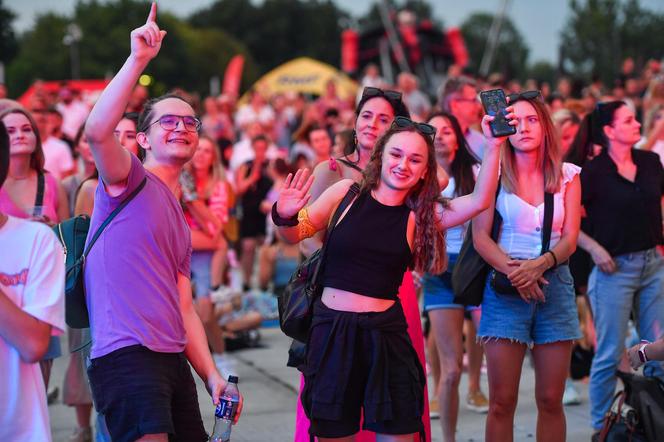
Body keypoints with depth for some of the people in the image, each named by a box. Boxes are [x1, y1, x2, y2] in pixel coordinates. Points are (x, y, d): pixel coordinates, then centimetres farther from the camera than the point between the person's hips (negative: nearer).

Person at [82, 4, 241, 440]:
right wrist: (138, 60, -23)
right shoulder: (131, 179, 2)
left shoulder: (181, 222, 25)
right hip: (125, 355, -9)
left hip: (173, 360, 9)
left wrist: (212, 376, 12)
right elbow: (97, 132, -21)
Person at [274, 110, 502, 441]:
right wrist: (285, 217, -17)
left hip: (385, 335, 1)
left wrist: (493, 146, -17)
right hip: (331, 330, 0)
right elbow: (295, 234, 6)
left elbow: (480, 201, -8)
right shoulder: (347, 193, 2)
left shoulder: (418, 216, 3)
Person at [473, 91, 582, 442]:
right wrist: (513, 270, -16)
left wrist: (539, 265, -17)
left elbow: (570, 239, 2)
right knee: (501, 401, -4)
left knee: (551, 400, 3)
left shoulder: (567, 175, 9)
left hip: (554, 285, 2)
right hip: (505, 288, -1)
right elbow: (480, 236, -1)